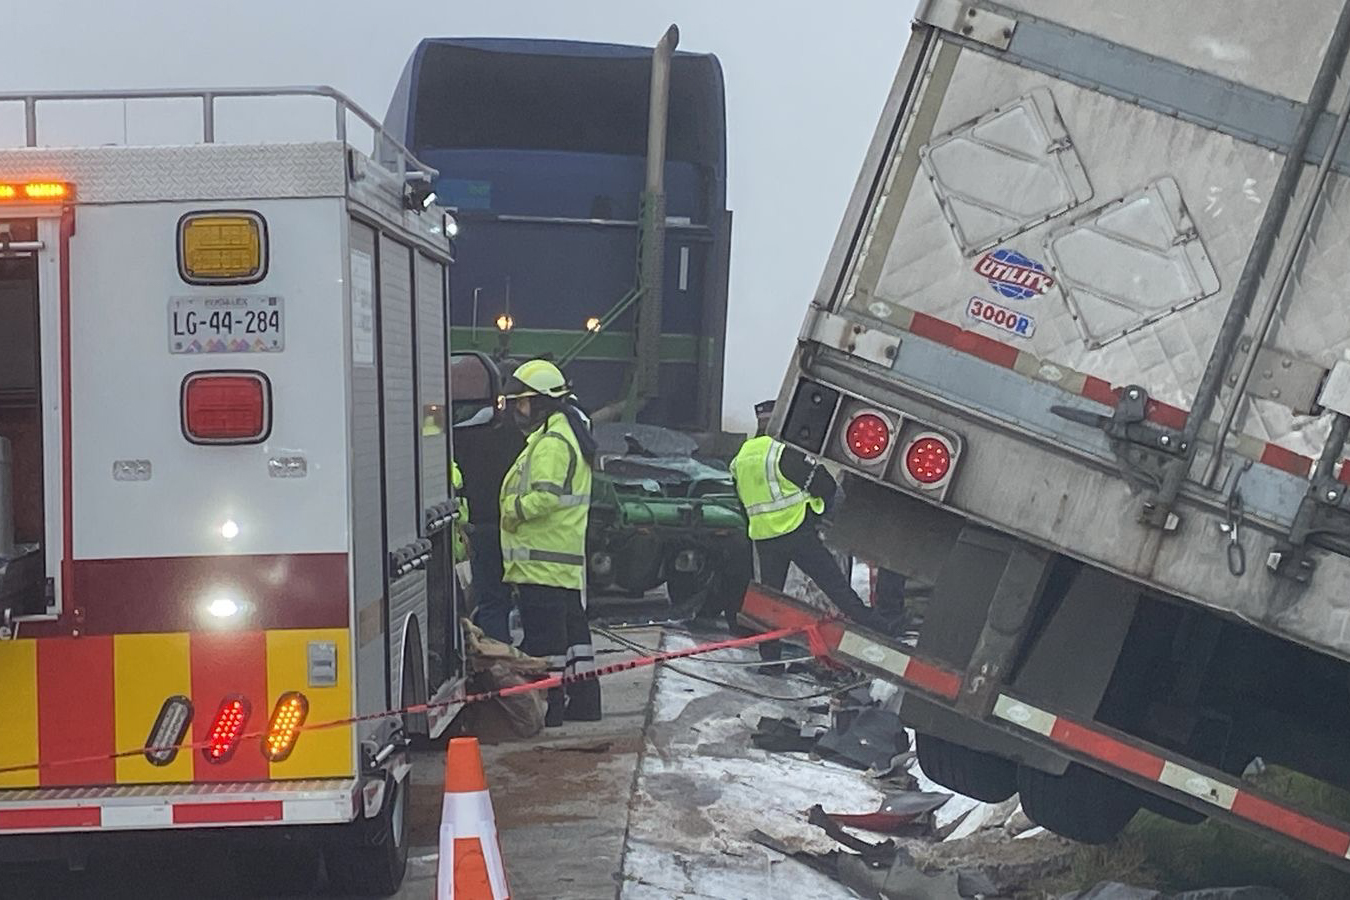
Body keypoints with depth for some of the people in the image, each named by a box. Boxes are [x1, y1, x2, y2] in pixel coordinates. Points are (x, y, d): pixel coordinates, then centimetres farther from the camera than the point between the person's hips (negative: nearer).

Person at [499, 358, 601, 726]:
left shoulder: (551, 443, -14)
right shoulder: (571, 436, 20)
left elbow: (545, 496, -25)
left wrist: (513, 510, -11)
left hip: (542, 561, -11)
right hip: (567, 560, 11)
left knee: (544, 640, -8)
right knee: (573, 632, 15)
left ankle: (548, 710, -7)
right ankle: (583, 705, 21)